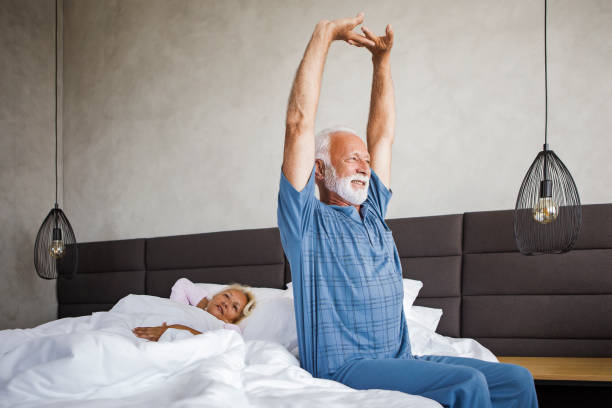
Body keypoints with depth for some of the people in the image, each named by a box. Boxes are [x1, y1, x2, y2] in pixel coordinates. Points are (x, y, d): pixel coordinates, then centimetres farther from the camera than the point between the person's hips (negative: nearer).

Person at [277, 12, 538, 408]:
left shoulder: (373, 212, 19)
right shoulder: (307, 219, -1)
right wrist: (323, 36, -5)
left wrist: (382, 58, 18)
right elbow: (299, 124, -8)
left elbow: (382, 134, 23)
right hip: (345, 367, -7)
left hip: (401, 360, 8)